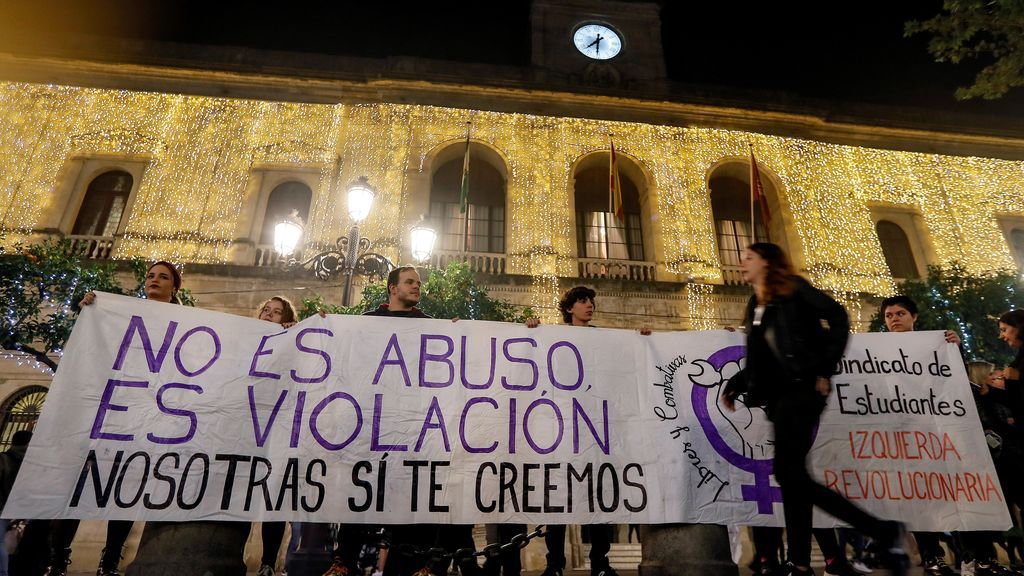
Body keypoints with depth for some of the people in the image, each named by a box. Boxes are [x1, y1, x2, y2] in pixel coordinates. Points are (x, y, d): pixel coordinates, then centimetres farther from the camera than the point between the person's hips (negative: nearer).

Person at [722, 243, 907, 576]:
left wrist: (825, 369, -13)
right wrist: (735, 385, 12)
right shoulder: (754, 307, 23)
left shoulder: (791, 289, 3)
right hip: (777, 397, 8)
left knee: (788, 471, -15)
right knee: (792, 474, 1)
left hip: (800, 389, -8)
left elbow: (838, 316, -8)